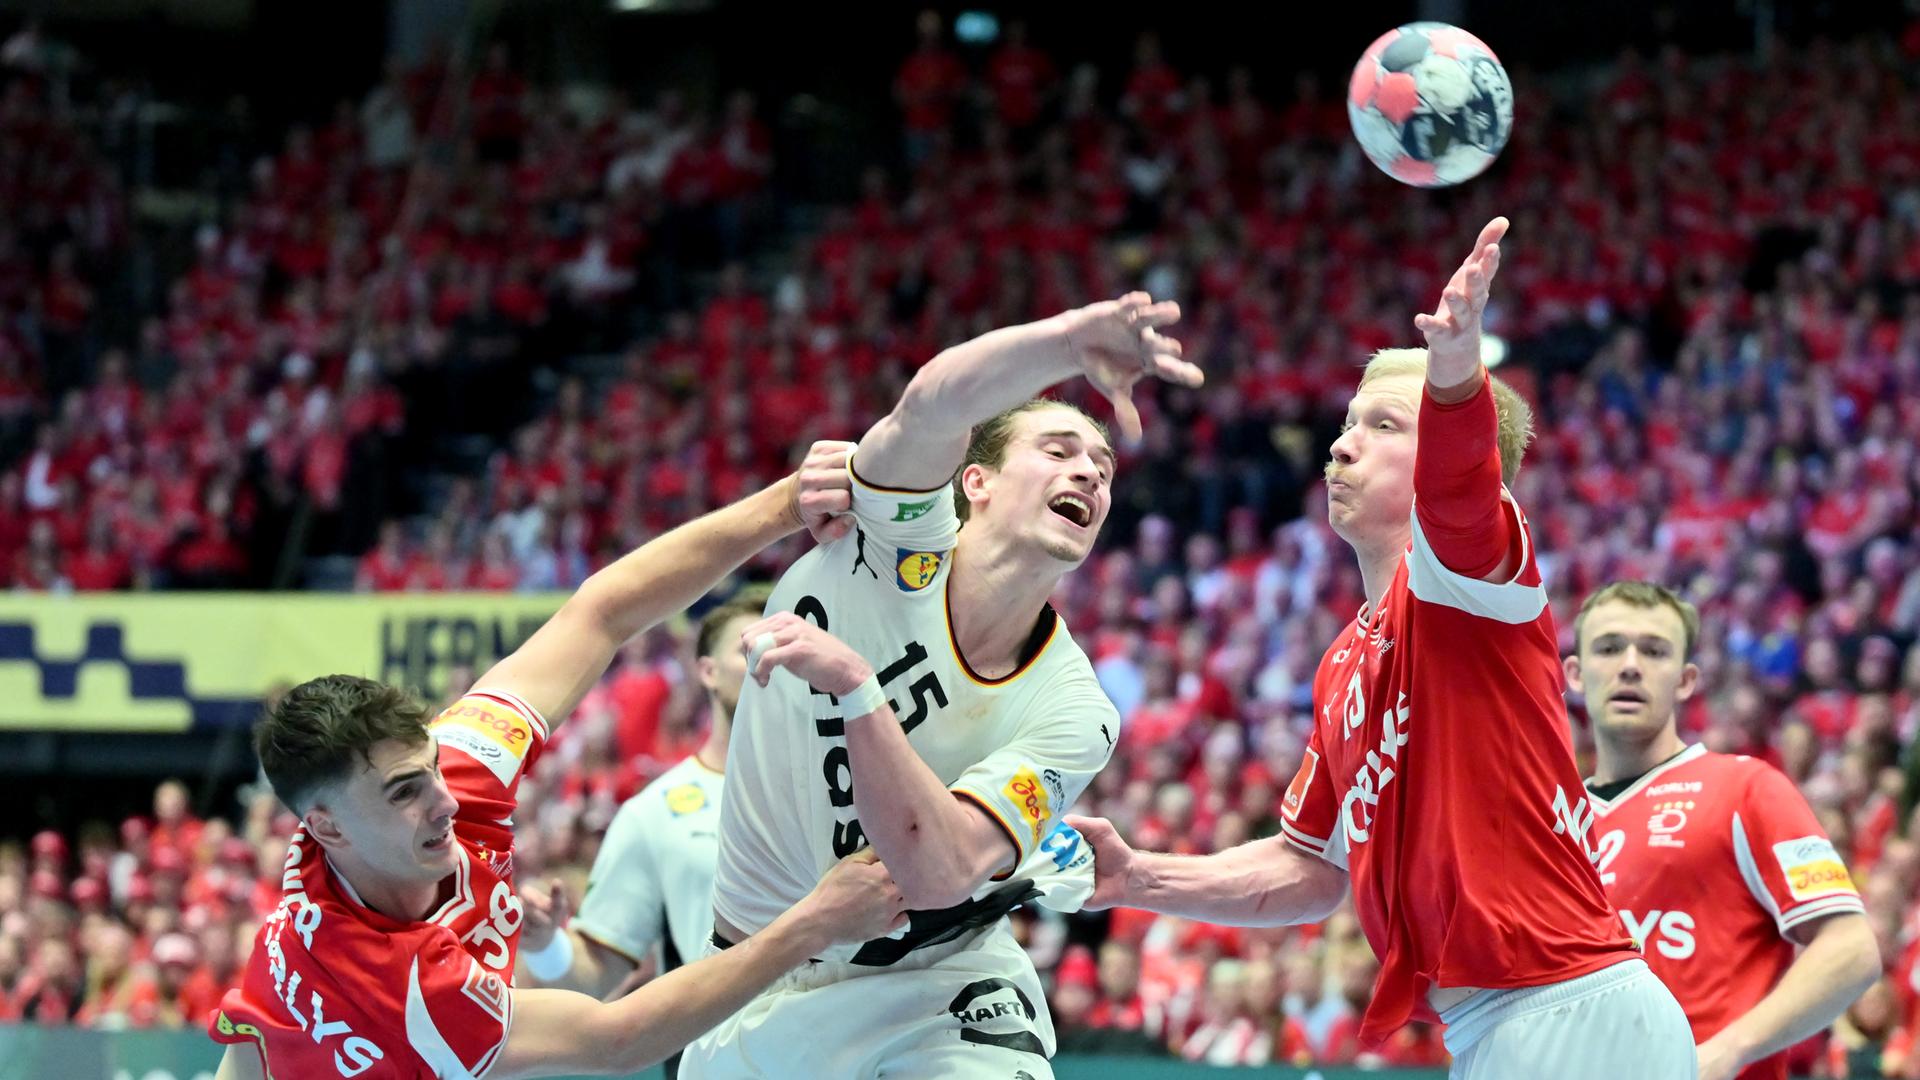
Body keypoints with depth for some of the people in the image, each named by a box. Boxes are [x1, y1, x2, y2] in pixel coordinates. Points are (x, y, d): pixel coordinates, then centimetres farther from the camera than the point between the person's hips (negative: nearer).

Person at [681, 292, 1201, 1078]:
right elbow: (932, 407, -36)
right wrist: (1069, 340, -55)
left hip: (933, 992, -1)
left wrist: (852, 684, -36)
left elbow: (938, 873, -28)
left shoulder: (1072, 712, -14)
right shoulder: (903, 536, -14)